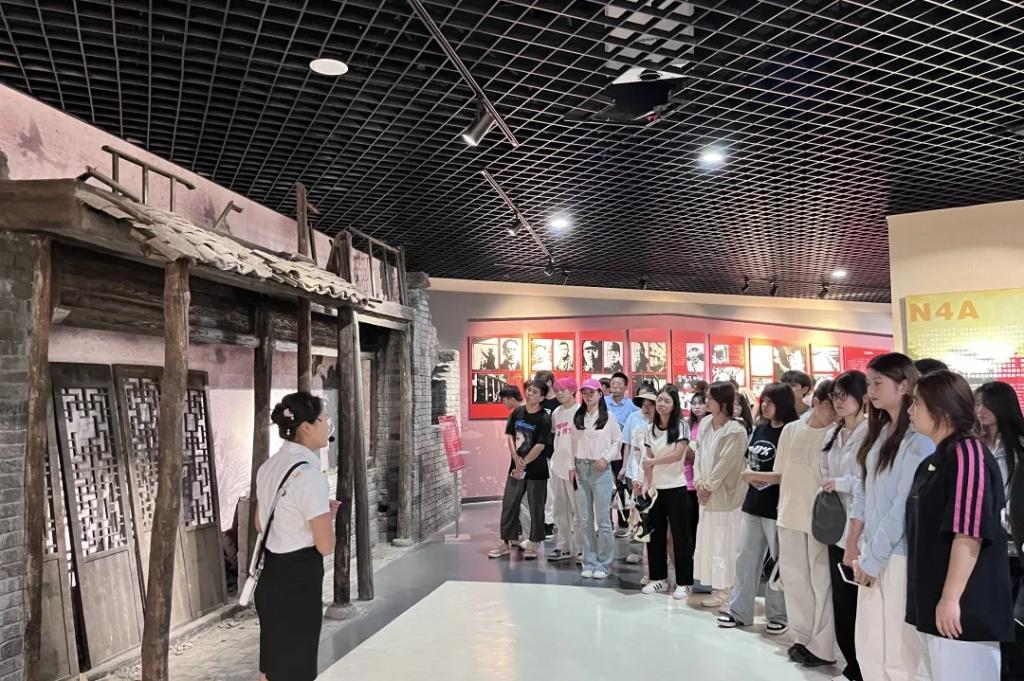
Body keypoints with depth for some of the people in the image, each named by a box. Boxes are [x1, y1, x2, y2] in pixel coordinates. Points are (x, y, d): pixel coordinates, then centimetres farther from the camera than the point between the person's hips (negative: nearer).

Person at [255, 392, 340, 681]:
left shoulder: (269, 466, 4)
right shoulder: (309, 474, -22)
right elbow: (326, 546, -19)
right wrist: (329, 514, 0)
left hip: (271, 575, 9)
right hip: (299, 579, -8)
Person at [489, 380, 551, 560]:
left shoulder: (544, 418, -12)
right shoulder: (517, 412, 4)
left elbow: (540, 446, -16)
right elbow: (510, 436, 6)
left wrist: (524, 463, -12)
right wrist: (516, 458, -8)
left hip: (536, 469, -5)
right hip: (516, 466, 5)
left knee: (536, 508, 6)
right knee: (508, 504, 8)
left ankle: (533, 544, 20)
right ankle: (506, 542, 20)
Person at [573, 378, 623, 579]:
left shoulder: (609, 416, 0)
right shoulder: (577, 418, 10)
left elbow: (618, 441, 2)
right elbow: (574, 443, 11)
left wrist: (606, 458, -10)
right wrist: (572, 466, 5)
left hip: (600, 470, -3)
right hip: (581, 469, 4)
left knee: (603, 519, -1)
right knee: (585, 520, 7)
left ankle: (604, 564, 10)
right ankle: (589, 562, 16)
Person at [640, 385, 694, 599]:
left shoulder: (680, 426, -7)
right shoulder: (650, 429, 7)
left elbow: (677, 454, -17)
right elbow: (648, 460, 6)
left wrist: (653, 461, -10)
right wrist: (646, 484, -3)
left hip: (675, 488, -5)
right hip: (656, 488, 5)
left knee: (679, 534, 1)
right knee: (655, 533, 9)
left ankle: (684, 582, 11)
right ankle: (658, 578, 21)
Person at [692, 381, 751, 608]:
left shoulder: (736, 431, -17)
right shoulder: (705, 423, 6)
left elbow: (726, 464, -18)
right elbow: (699, 454, 7)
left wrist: (708, 486, -12)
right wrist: (699, 482, -2)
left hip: (725, 494, -8)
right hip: (706, 493, 8)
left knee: (724, 541, 0)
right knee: (708, 538, 14)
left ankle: (725, 589, 12)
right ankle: (718, 585, 28)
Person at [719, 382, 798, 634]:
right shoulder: (759, 429, 9)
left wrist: (754, 476, -15)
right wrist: (751, 476, -6)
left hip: (778, 508, -6)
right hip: (753, 505, 7)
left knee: (782, 563, 8)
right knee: (745, 558, 10)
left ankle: (779, 615, 21)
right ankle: (739, 611, 20)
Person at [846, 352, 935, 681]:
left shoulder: (919, 440, -14)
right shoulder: (879, 432, 12)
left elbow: (905, 506, -17)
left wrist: (872, 557, -12)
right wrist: (853, 544, 9)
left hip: (900, 555, -8)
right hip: (872, 553, 8)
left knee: (900, 652, 2)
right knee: (868, 646, 13)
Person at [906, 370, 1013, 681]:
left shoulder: (968, 454, -15)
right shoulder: (935, 460, 13)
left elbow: (969, 534, -22)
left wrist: (951, 598, -22)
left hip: (964, 607, -9)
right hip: (933, 602, 9)